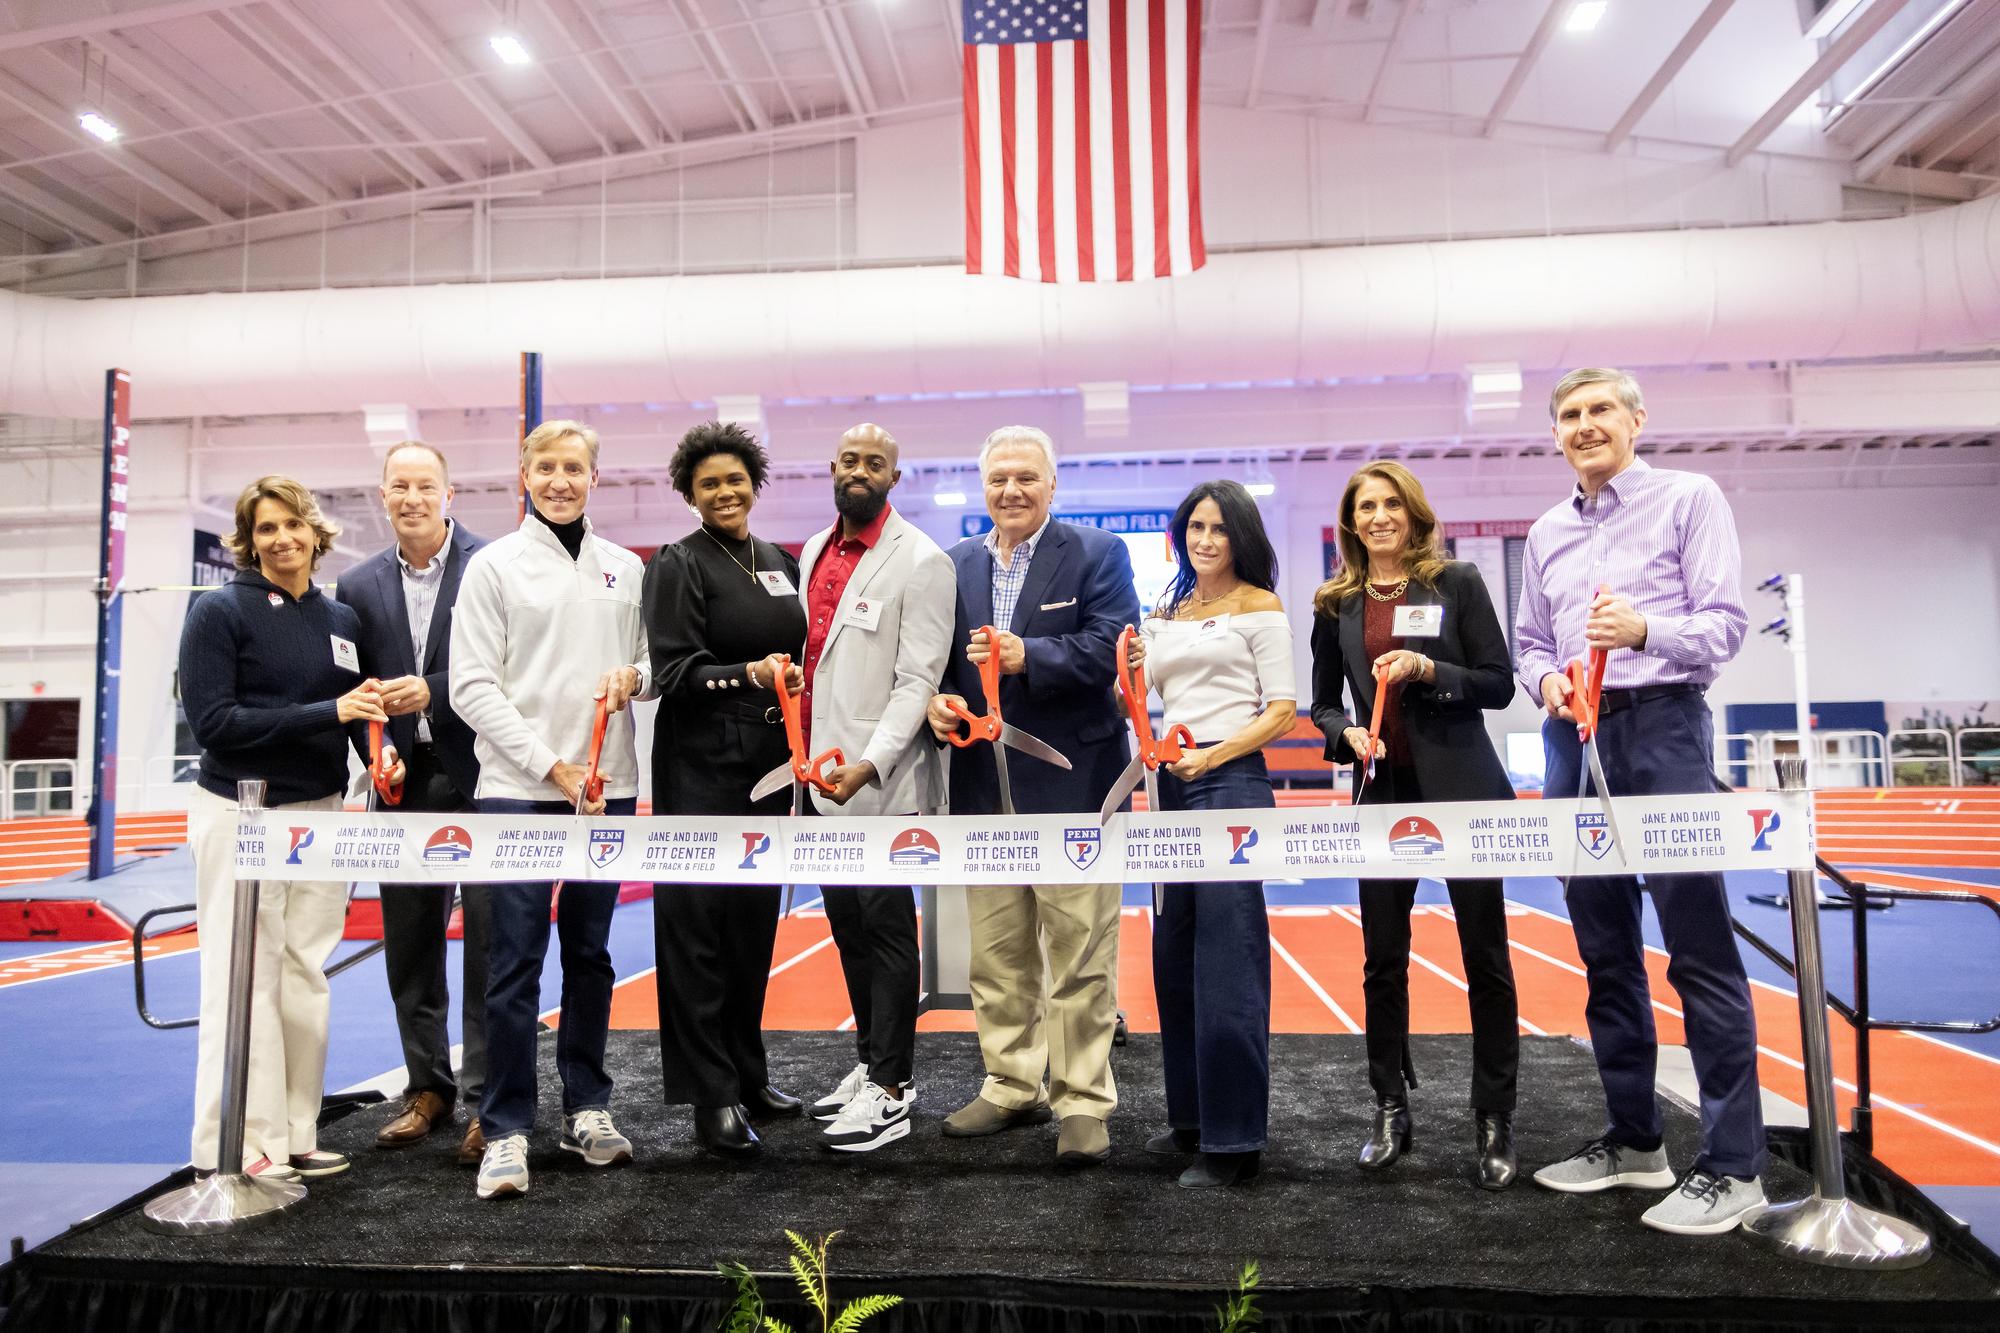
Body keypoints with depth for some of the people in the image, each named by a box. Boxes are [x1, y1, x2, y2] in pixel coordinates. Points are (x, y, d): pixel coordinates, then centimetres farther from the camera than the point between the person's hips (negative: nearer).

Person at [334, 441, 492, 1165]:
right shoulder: (358, 586, 10)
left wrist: (434, 692, -16)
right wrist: (376, 751, -5)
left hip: (483, 779, -5)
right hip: (406, 783, 5)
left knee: (489, 944, 0)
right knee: (408, 945, 12)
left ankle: (486, 1099, 11)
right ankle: (428, 1086, 27)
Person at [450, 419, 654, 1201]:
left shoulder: (626, 568, 12)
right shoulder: (494, 565, 1)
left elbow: (654, 661, 17)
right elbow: (473, 687, -5)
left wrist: (634, 677, -8)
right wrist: (550, 766, -12)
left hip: (609, 787, 4)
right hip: (519, 790, -3)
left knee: (590, 954, 12)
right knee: (516, 964, -3)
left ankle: (586, 1108, 23)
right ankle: (507, 1130, 6)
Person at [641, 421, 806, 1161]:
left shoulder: (781, 564, 14)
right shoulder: (679, 565, -4)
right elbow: (675, 670, -12)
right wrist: (749, 675, -26)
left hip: (770, 763, 6)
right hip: (703, 766, -6)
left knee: (755, 920, 12)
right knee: (699, 923, -2)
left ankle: (747, 1074, 25)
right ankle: (711, 1097, 6)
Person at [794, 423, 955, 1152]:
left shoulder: (921, 562, -8)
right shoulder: (814, 551, 14)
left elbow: (917, 680, -14)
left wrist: (868, 764, -23)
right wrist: (802, 755, 11)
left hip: (879, 783, -7)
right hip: (819, 775, 7)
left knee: (885, 929, 0)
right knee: (847, 924, 15)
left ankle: (890, 1091, 10)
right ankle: (871, 1062, 29)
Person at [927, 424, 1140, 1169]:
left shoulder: (1097, 554, -1)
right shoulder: (955, 564, 13)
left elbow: (1113, 647, -13)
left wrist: (1028, 656, -25)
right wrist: (938, 699, -7)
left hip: (1070, 783, -5)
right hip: (983, 786, 5)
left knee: (1079, 955, 1)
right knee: (995, 954, 14)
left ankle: (1084, 1104, 13)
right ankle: (1012, 1087, 28)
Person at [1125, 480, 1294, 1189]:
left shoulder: (1259, 606, 0)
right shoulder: (1163, 614, 17)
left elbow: (1281, 708, -6)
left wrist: (1210, 757, -17)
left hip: (1232, 783, -6)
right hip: (1172, 785, 7)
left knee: (1226, 962, -6)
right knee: (1175, 959, 11)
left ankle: (1233, 1139, 3)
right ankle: (1192, 1116, 24)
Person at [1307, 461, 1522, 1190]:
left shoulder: (1457, 582, 0)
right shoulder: (1335, 603, 7)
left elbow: (1500, 685, -3)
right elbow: (1322, 702, 12)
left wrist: (1428, 670, -18)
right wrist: (1345, 733, -9)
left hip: (1462, 788, -2)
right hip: (1382, 792, 3)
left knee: (1485, 957, 4)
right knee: (1383, 959, 7)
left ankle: (1495, 1123, 16)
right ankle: (1391, 1113, 21)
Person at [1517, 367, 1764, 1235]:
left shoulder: (1689, 499, 2)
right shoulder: (1546, 533, 17)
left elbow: (1725, 624, -6)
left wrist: (1646, 629, -24)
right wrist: (1546, 679, -4)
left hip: (1662, 725, -6)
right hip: (1575, 740, 6)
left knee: (1699, 950, -6)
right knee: (1605, 950, 10)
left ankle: (1733, 1168, 2)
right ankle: (1633, 1140, 21)